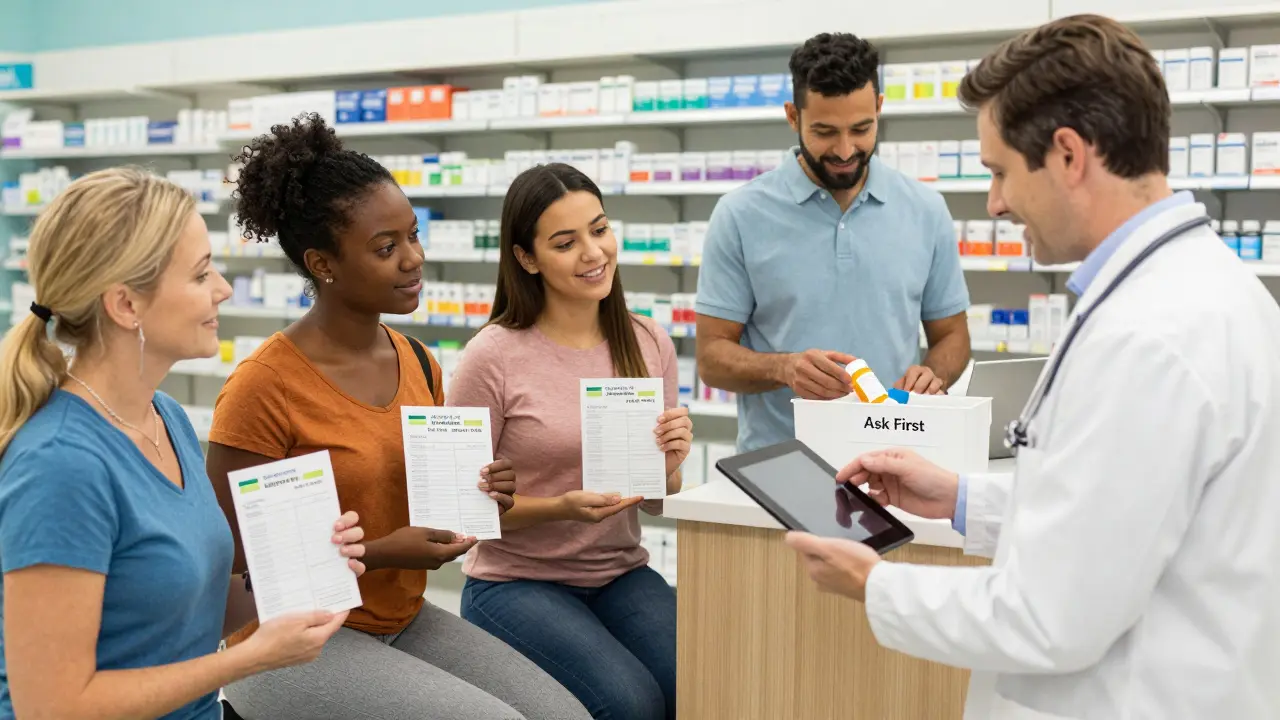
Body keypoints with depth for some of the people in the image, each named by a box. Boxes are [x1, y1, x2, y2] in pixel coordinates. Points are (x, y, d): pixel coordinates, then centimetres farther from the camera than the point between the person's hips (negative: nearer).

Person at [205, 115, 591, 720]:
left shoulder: (419, 365, 3)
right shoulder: (264, 386, -18)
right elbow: (232, 557, -13)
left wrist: (476, 497, -7)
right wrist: (379, 554, -21)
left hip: (405, 620, 6)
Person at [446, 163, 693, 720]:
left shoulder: (649, 343, 0)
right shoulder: (494, 356, -14)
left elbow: (657, 505, 8)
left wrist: (669, 466, -15)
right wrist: (559, 509, -22)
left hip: (622, 575, 4)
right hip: (515, 583, -4)